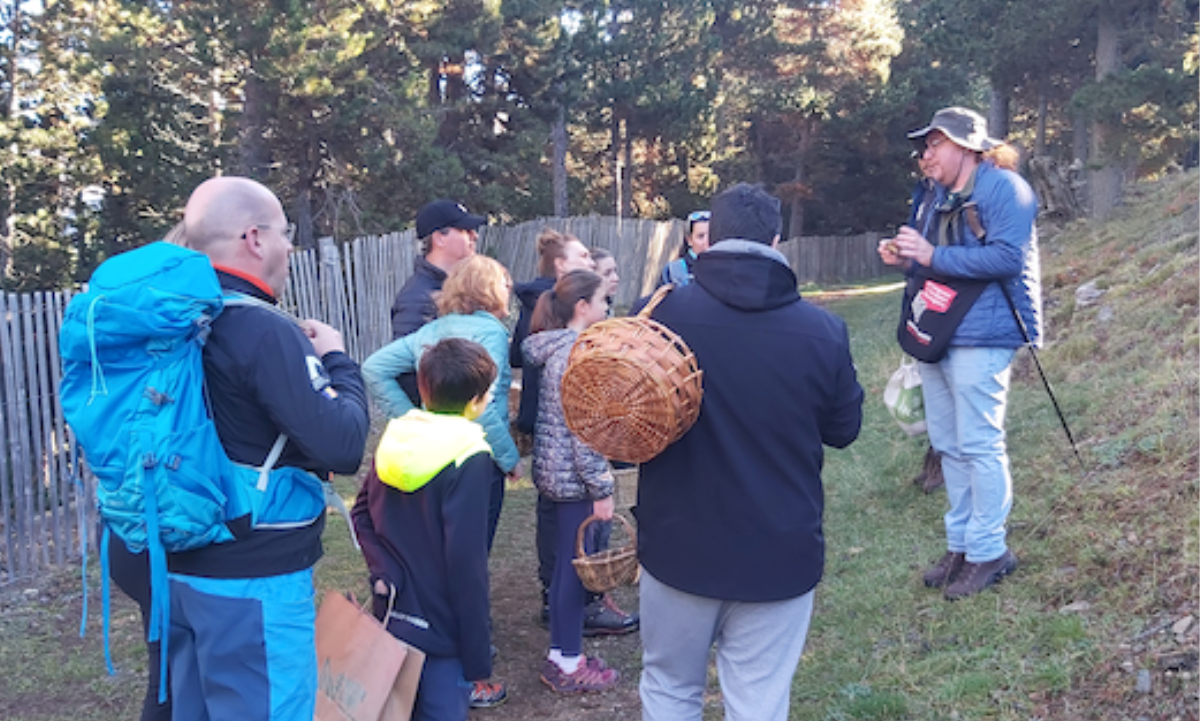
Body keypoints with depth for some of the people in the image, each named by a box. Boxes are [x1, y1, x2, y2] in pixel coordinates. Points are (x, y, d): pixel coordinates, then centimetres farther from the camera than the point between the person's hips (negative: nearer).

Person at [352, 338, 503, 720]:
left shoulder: (394, 439, 1)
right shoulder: (470, 459, -20)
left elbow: (362, 513, 7)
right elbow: (466, 562, -21)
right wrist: (478, 655, -14)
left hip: (391, 614, 7)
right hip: (441, 631, -6)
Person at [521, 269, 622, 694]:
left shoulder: (555, 348, 11)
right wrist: (601, 490, -16)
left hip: (554, 471, 10)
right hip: (573, 477, -10)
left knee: (566, 565, 17)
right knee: (575, 566, 2)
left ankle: (559, 656, 28)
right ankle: (569, 666, 14)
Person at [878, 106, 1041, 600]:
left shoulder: (1003, 188, -8)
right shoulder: (944, 199, 19)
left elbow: (1008, 257, -20)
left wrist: (934, 256, -19)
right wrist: (906, 260, 6)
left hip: (978, 337, -9)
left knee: (978, 445, -4)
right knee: (949, 445, 12)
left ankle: (987, 550, 8)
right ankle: (960, 544, 22)